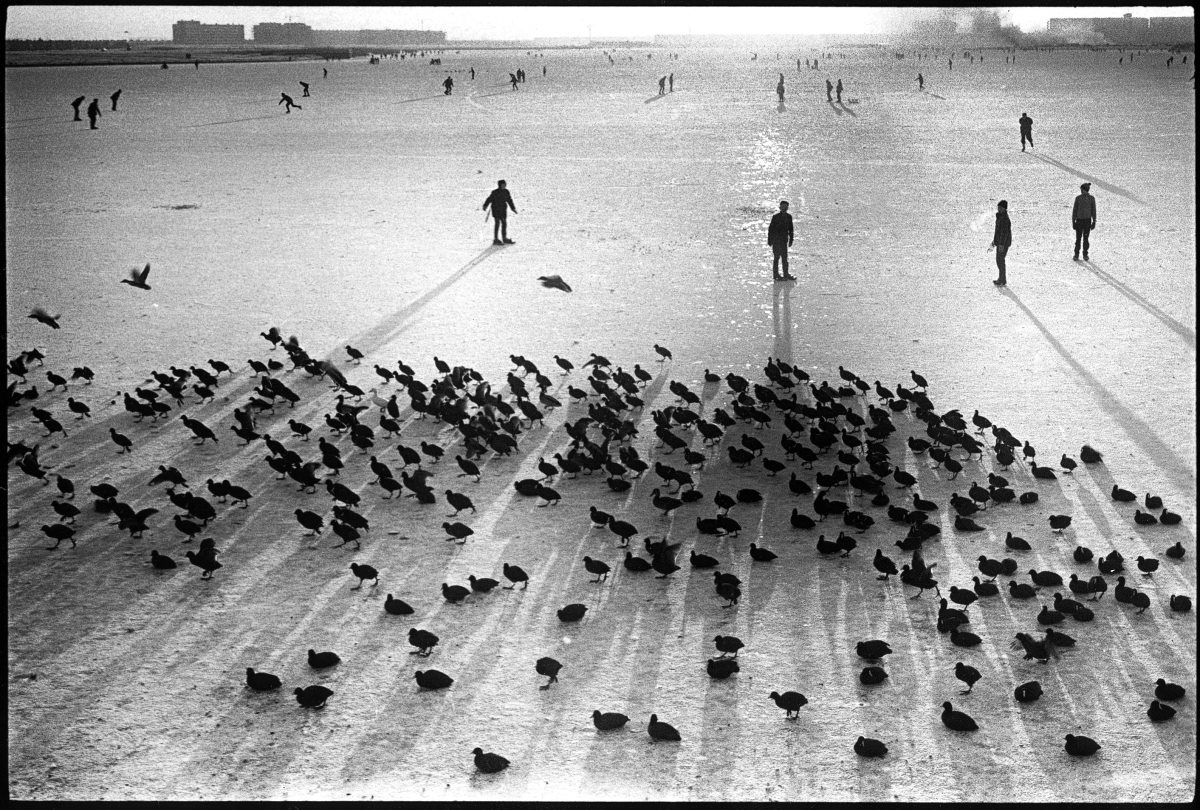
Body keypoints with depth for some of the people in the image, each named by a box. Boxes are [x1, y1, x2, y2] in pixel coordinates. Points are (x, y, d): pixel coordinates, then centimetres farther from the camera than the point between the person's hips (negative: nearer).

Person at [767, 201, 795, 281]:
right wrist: (769, 241, -8)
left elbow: (790, 229, 12)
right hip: (776, 240, -5)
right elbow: (770, 229, -7)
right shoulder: (775, 217, -10)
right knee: (777, 257, -2)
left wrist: (791, 240, 11)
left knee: (785, 257, 9)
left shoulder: (789, 217, 4)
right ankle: (776, 275, 4)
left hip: (784, 240, 5)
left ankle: (786, 274, 16)